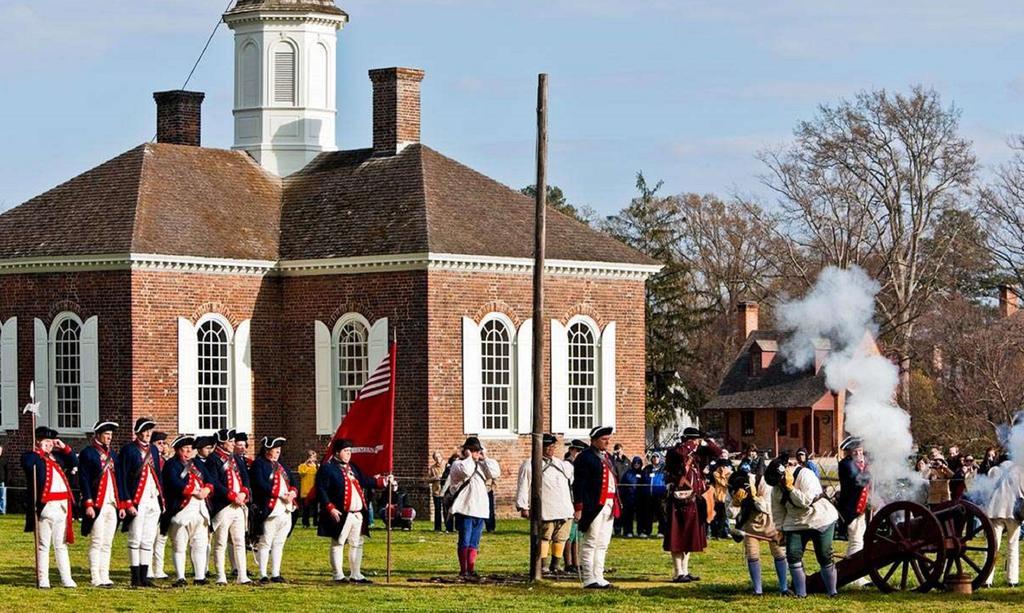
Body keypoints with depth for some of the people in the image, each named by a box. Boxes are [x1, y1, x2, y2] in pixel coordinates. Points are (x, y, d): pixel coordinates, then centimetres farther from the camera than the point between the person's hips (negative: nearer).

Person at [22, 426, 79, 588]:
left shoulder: (57, 456, 17)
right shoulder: (31, 457, -2)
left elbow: (74, 462, 16)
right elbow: (28, 464, -23)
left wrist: (64, 447, 6)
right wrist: (40, 450, -13)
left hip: (62, 506, 6)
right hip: (45, 506, -6)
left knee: (62, 545, 11)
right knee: (43, 545, -2)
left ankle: (66, 579, 14)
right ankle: (42, 580, 1)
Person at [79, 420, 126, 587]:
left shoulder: (112, 455, 17)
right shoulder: (87, 453, -4)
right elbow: (83, 480, -10)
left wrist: (121, 504, 12)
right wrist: (88, 504, -16)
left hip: (112, 506, 7)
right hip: (97, 507, -7)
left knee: (107, 544, 8)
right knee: (97, 543, -6)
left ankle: (105, 577, 11)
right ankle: (96, 579, -5)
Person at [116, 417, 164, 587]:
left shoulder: (154, 450, 14)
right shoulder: (128, 450, -6)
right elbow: (121, 477, -10)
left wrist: (162, 499, 15)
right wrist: (127, 503, -15)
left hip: (153, 501, 6)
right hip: (137, 502, -6)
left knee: (148, 541, 8)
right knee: (135, 540, -3)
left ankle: (144, 576, 12)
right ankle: (136, 578, 0)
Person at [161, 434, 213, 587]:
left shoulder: (197, 463, 19)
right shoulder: (171, 465, -2)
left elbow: (209, 481, 10)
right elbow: (176, 484, -17)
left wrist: (205, 491, -11)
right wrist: (196, 492, -15)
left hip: (200, 511, 6)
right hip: (181, 511, -6)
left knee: (200, 545, 7)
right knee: (179, 547, -2)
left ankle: (200, 577, 12)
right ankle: (180, 578, 0)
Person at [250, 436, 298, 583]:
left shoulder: (281, 465, 20)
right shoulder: (258, 465, -5)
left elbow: (292, 483, 18)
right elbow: (261, 485, -18)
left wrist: (292, 492, -6)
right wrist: (281, 494, -20)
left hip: (286, 511, 8)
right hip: (269, 511, -8)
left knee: (279, 544, 11)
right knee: (265, 543, -3)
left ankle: (275, 574, 16)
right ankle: (263, 575, -1)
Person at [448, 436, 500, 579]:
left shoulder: (481, 465, 17)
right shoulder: (458, 464, -2)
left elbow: (495, 473, 4)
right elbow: (465, 471, -24)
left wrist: (485, 458, 4)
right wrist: (469, 458, -11)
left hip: (479, 510, 6)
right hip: (465, 509, -6)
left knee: (474, 543, 8)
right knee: (465, 541, -4)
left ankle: (471, 569, 11)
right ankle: (463, 570, 0)